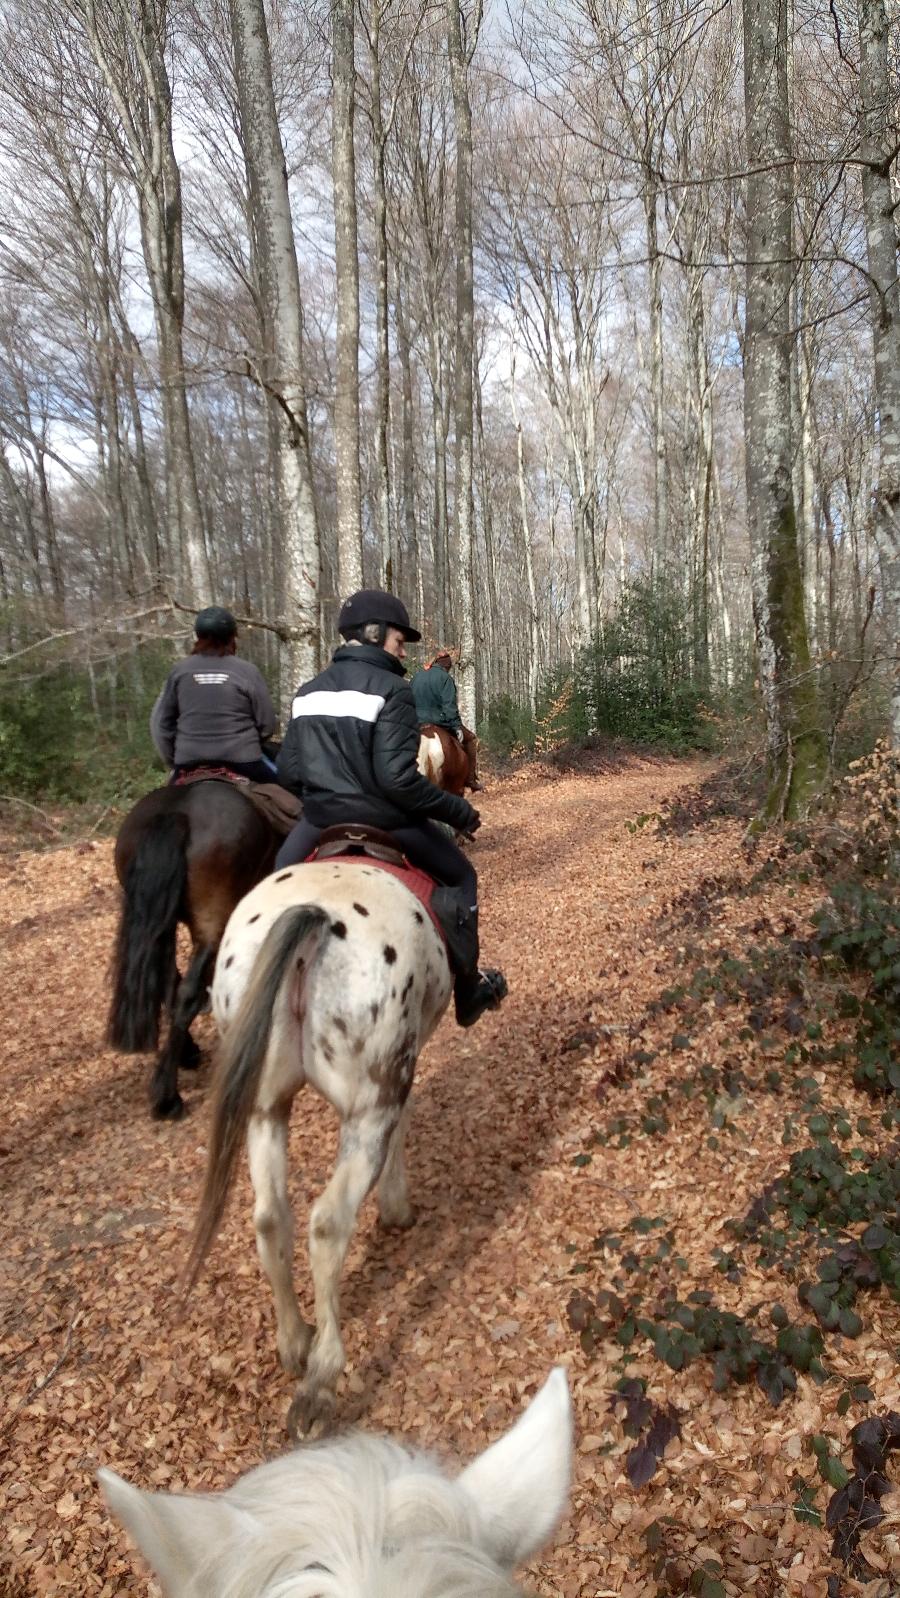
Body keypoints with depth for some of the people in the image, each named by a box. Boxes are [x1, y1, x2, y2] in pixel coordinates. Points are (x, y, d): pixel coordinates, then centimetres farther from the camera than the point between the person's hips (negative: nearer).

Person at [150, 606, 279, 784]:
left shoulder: (179, 671, 3)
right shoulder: (247, 671, -4)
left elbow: (161, 722, 7)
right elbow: (267, 724, -2)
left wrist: (174, 762, 17)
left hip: (189, 763, 3)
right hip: (242, 762, -3)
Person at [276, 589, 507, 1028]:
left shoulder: (309, 691, 8)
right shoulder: (391, 690, -12)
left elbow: (287, 770, 8)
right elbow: (396, 777, -22)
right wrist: (457, 810, -11)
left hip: (321, 820, 5)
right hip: (383, 820, -5)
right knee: (460, 878, 18)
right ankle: (468, 992, 24)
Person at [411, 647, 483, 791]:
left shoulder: (416, 677, 11)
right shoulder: (445, 678, -8)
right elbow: (449, 707, -16)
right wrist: (456, 727, -17)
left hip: (417, 724, 6)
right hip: (439, 723, -6)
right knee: (470, 739, 13)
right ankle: (471, 780, 6)